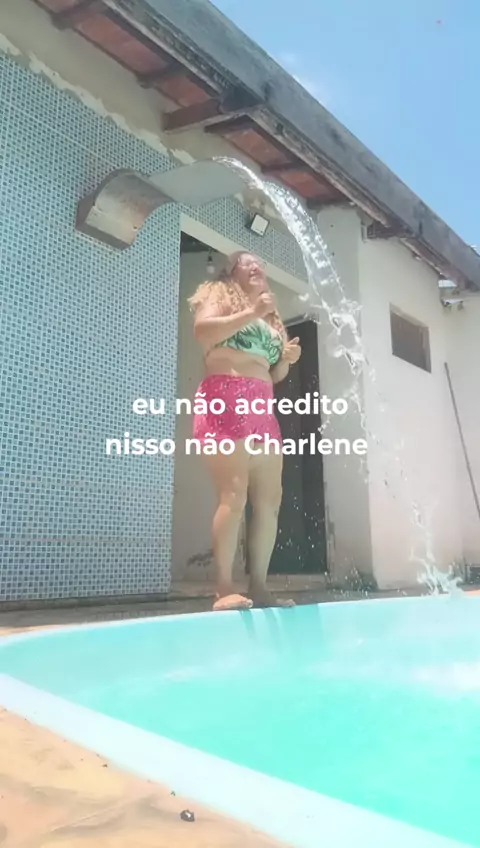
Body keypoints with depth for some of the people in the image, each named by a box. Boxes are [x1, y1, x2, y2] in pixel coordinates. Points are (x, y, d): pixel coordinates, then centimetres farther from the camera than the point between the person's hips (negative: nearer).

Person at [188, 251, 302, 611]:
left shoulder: (271, 317, 29)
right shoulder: (217, 295, 12)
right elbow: (203, 331, -10)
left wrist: (287, 359, 9)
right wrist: (251, 313, -13)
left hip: (263, 408, 7)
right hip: (225, 400, -7)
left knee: (270, 500, -1)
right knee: (234, 495, -17)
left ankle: (259, 586, 4)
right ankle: (225, 588, -15)